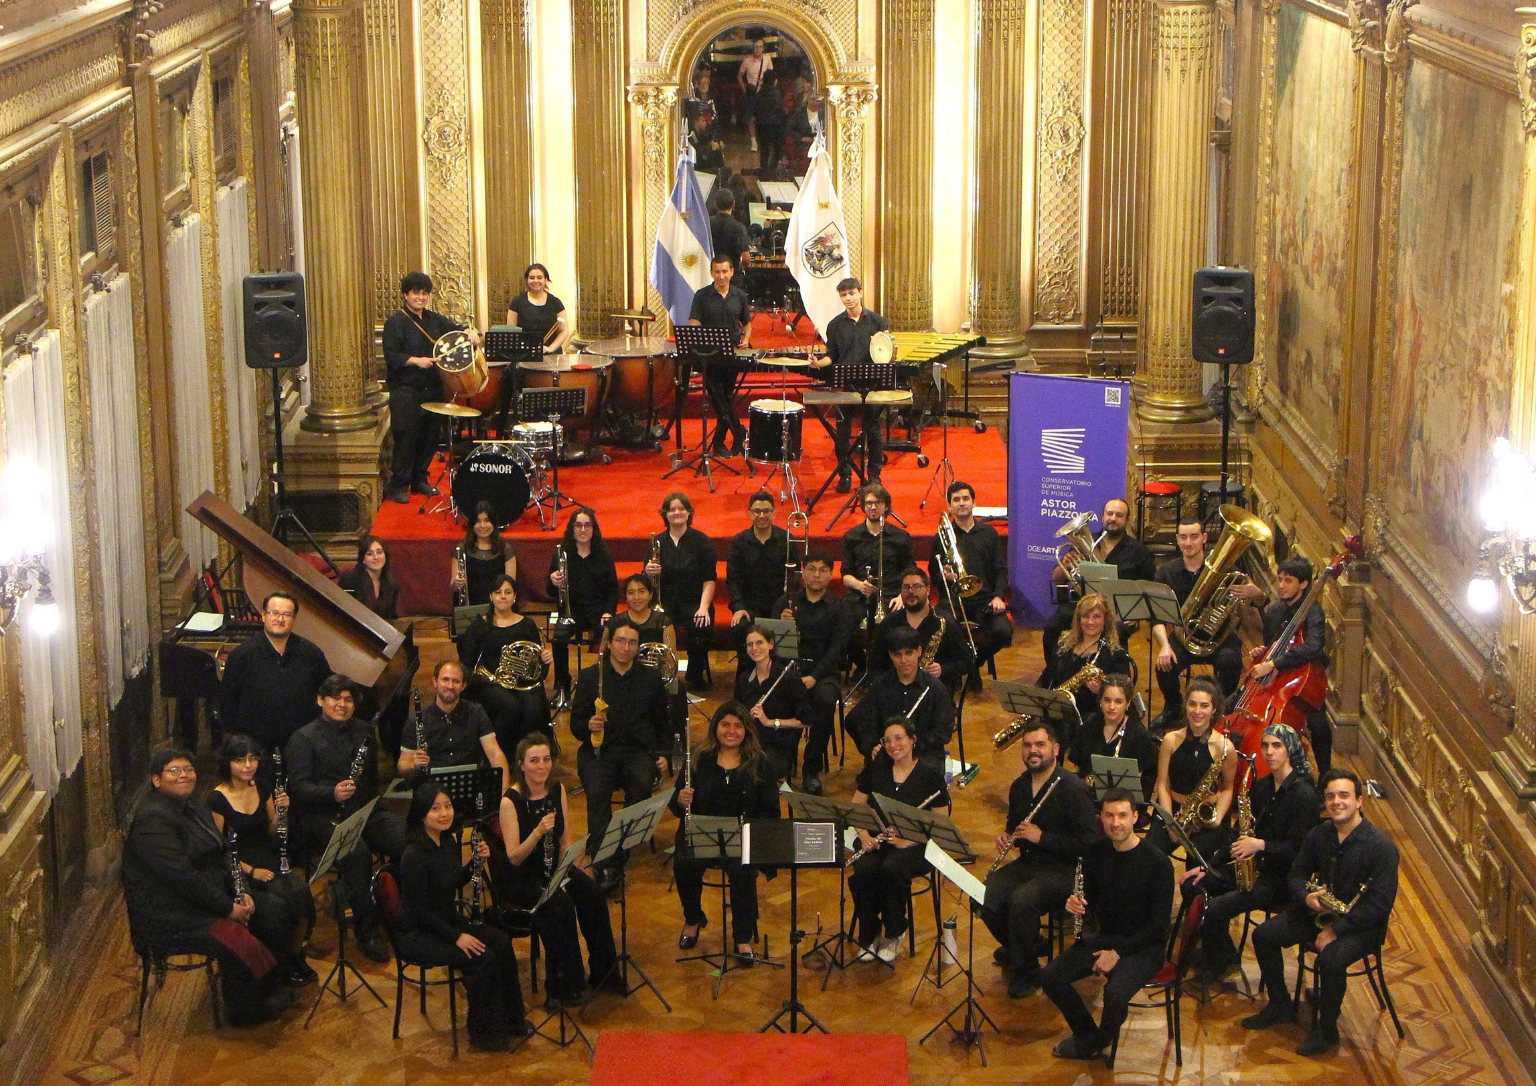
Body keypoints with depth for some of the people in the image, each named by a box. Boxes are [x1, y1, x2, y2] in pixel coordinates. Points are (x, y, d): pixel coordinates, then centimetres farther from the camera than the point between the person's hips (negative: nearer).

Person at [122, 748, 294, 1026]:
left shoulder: (194, 809, 14)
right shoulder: (152, 820, -19)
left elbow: (220, 857, 17)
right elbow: (181, 876, -25)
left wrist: (239, 893, -1)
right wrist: (227, 907, -21)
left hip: (204, 900, 11)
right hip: (166, 917, -10)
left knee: (274, 913, 3)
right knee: (237, 940, -29)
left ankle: (269, 989, 14)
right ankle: (243, 1011, -7)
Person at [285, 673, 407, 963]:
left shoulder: (363, 731, 22)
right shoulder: (304, 738, 3)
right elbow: (299, 787, -9)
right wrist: (332, 793, -26)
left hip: (364, 811, 5)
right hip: (322, 816, -5)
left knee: (409, 839, -25)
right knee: (357, 852, -36)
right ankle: (366, 931, -24)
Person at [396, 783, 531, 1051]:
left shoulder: (449, 840, 1)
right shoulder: (414, 855, -24)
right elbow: (420, 911, -22)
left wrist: (477, 860, -2)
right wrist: (456, 937, -23)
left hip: (446, 921, 8)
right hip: (415, 935, -8)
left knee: (501, 942, -9)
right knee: (481, 957, -23)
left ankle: (510, 1019, 5)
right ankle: (483, 1033, -6)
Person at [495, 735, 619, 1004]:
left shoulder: (557, 790, -1)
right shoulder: (510, 801, -17)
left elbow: (565, 841, 5)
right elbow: (514, 858, -20)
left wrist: (563, 873, -10)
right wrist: (538, 832, -35)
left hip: (552, 869, 5)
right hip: (518, 878, -5)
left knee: (591, 893, -21)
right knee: (560, 903, -31)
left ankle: (603, 972, -7)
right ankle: (565, 986, -20)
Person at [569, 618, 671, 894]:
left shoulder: (651, 678, 15)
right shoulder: (589, 677, 10)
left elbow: (662, 723, 20)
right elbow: (575, 724, 7)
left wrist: (663, 754, 4)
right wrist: (589, 726, -16)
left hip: (639, 751, 1)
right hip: (599, 751, -1)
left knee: (642, 785, -33)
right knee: (597, 791, -32)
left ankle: (618, 855, -20)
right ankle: (605, 864, -34)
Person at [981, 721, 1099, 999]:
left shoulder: (1073, 790, -15)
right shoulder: (1019, 786, 10)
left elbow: (1087, 843, -19)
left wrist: (1041, 837, -21)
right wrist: (1007, 836, 2)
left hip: (1064, 870, -7)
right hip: (1028, 863, 7)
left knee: (1021, 900, -33)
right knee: (984, 896, -17)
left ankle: (1027, 972, -10)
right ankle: (1025, 946, 12)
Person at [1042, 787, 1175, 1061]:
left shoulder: (1157, 863, -17)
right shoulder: (1096, 853, 0)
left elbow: (1159, 925, -15)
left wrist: (1119, 952, -19)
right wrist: (1077, 905, -13)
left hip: (1143, 946, -6)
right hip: (1104, 937, 6)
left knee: (1115, 995, -31)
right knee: (1050, 977, -12)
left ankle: (1098, 1042, 3)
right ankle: (1086, 1034, 11)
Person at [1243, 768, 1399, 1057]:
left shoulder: (1381, 846, -21)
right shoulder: (1318, 836, 0)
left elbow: (1380, 904, -23)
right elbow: (1297, 874, 11)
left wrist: (1336, 929, -24)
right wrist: (1306, 896, -14)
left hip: (1362, 925, -7)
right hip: (1319, 912, 7)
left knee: (1329, 960, -34)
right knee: (1263, 935, -4)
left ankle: (1327, 1029, -9)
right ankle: (1280, 1006, 15)